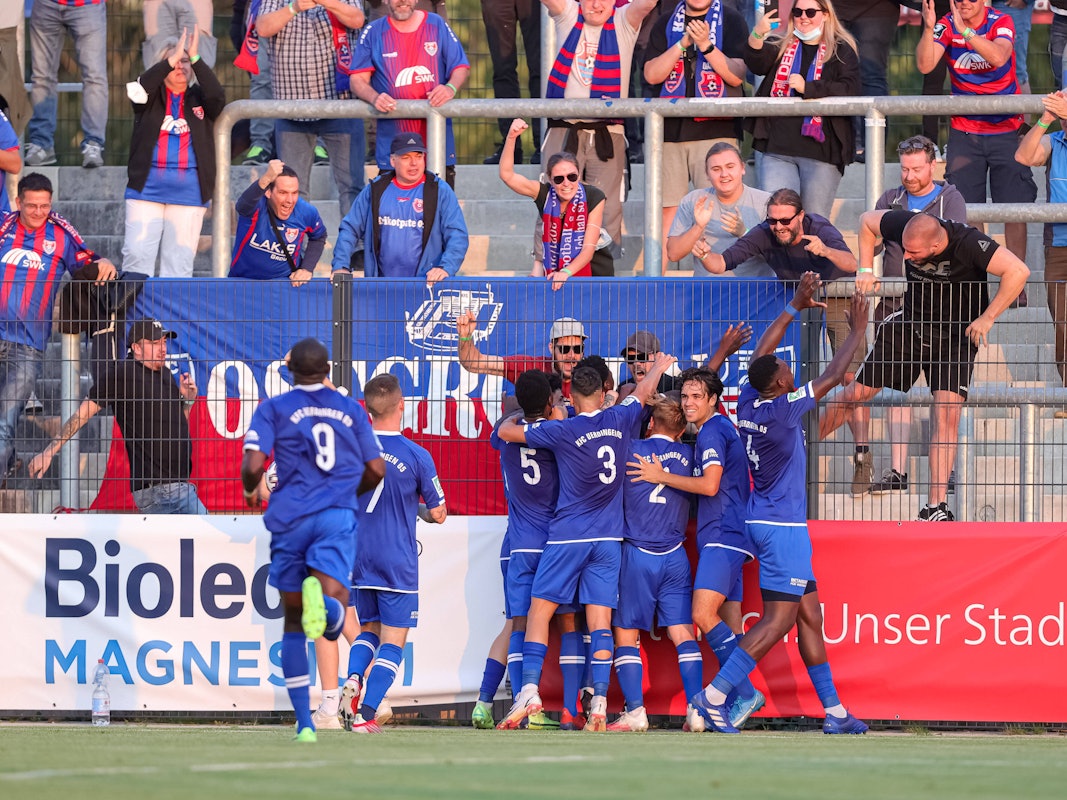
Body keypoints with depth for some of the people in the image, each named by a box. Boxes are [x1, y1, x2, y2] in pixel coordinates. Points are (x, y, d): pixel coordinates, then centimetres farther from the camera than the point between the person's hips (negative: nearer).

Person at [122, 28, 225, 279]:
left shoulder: (199, 98, 12)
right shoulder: (150, 98, 10)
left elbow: (217, 96, -9)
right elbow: (139, 88, -11)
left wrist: (195, 58, -14)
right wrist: (172, 59, -16)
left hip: (188, 190, 1)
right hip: (147, 185, -1)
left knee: (179, 259, -2)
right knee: (137, 253, -9)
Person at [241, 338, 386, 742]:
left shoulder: (274, 409, 6)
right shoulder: (351, 410, 15)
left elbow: (253, 465, -5)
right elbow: (376, 471, 17)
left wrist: (251, 489, 18)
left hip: (291, 518, 0)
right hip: (339, 516, 0)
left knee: (293, 621, 13)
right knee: (332, 623, -14)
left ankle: (304, 724, 10)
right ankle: (322, 599, -53)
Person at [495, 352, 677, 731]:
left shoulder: (563, 430, -9)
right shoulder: (619, 420, 2)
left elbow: (506, 432, 1)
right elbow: (643, 391, 25)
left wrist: (513, 417, 25)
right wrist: (659, 366, 45)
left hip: (567, 536, -4)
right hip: (608, 539, 4)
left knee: (539, 611, 2)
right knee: (600, 621, 1)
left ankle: (529, 690, -10)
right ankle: (599, 704, -6)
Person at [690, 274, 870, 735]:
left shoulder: (749, 402, 3)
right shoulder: (782, 411, -18)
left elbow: (759, 355, 18)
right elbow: (833, 376, -12)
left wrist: (795, 307, 21)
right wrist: (857, 332, 1)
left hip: (766, 522, 10)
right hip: (782, 526, -10)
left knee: (810, 616, 11)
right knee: (779, 619, -10)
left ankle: (833, 711, 14)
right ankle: (714, 696, -15)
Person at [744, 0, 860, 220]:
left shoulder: (841, 51, 7)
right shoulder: (779, 46, 17)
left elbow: (850, 90, -8)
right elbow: (757, 63, -3)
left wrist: (807, 88, -15)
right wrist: (757, 35, -23)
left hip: (820, 149, -3)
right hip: (778, 148, 3)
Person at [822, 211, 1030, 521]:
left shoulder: (967, 243, -32)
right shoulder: (903, 226, -19)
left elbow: (1018, 271, -37)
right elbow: (866, 221, 2)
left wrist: (987, 318, -32)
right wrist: (866, 270, -5)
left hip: (957, 334, -4)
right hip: (911, 323, 4)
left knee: (947, 412, -17)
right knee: (857, 392, 8)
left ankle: (935, 507, -14)